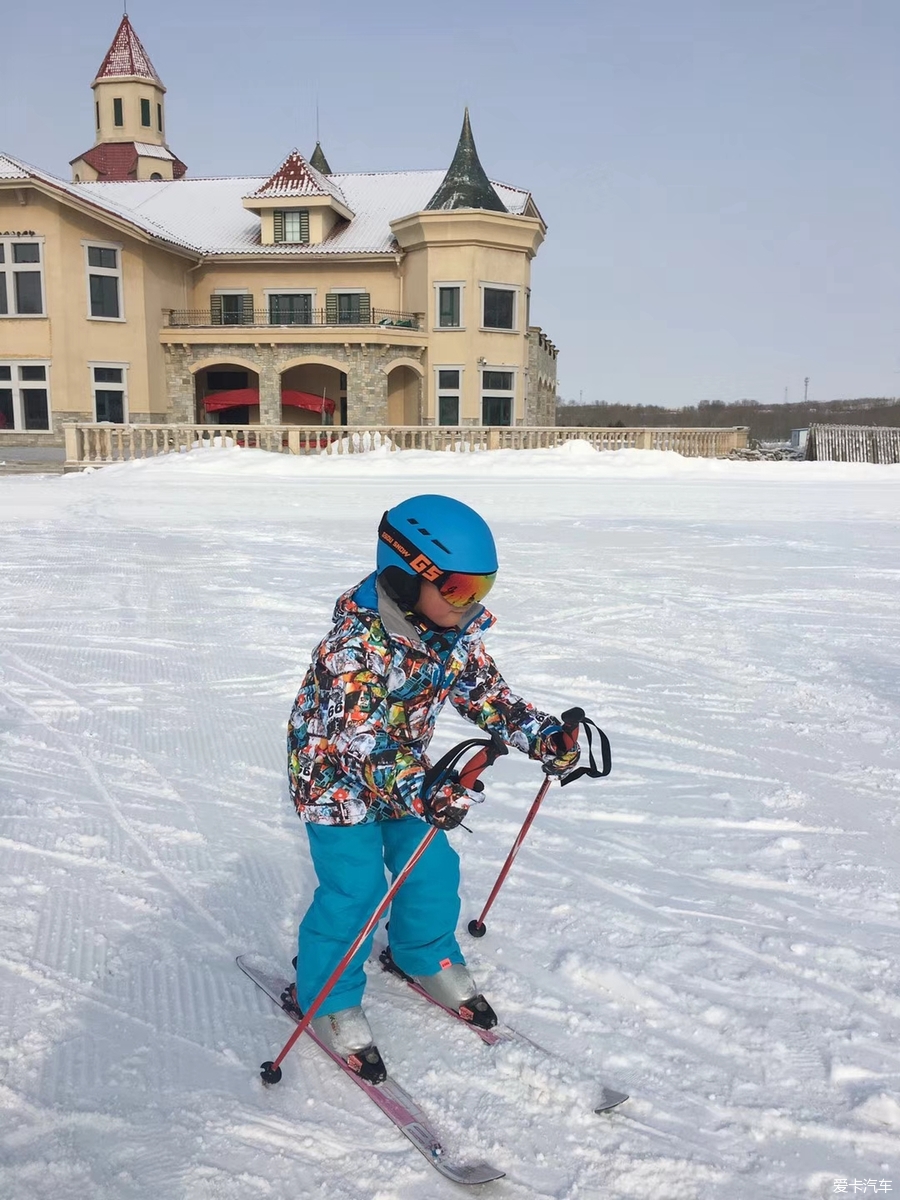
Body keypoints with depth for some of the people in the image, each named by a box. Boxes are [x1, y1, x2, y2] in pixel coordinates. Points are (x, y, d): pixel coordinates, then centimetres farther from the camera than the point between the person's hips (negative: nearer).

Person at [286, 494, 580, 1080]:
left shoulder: (457, 630, -11)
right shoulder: (356, 646, -34)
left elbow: (486, 692, -1)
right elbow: (359, 744, -38)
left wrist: (543, 734, -15)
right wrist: (420, 793, -51)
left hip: (407, 771, 7)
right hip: (337, 776, -6)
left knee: (433, 869, 11)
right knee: (354, 889, -4)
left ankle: (429, 957, 40)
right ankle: (330, 1000, 20)